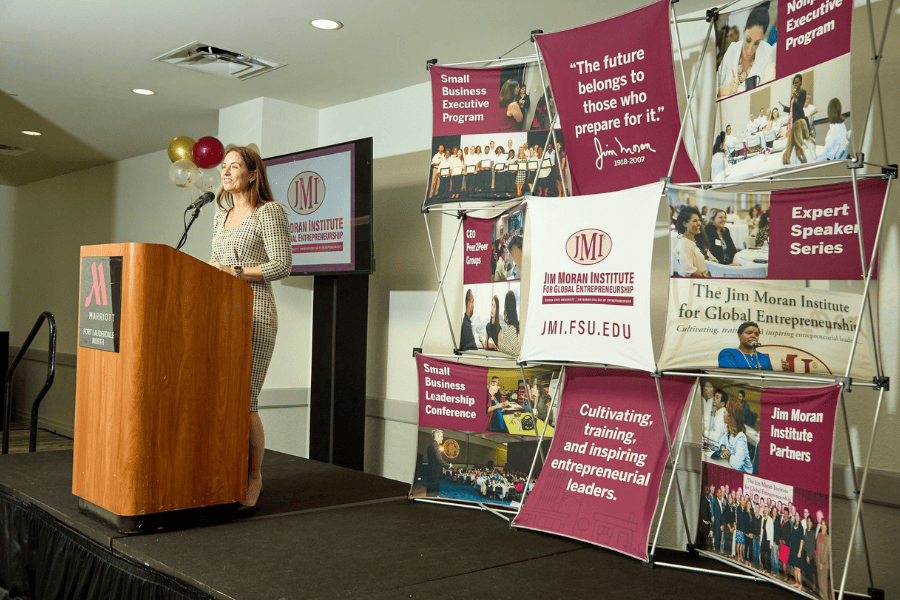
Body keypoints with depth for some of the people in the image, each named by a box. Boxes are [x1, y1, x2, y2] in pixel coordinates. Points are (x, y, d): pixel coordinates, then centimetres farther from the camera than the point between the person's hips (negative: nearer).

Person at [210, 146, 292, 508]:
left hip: (254, 313, -7)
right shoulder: (222, 214, 20)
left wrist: (235, 272, -15)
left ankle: (254, 478, 8)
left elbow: (282, 265, -11)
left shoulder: (269, 212, -3)